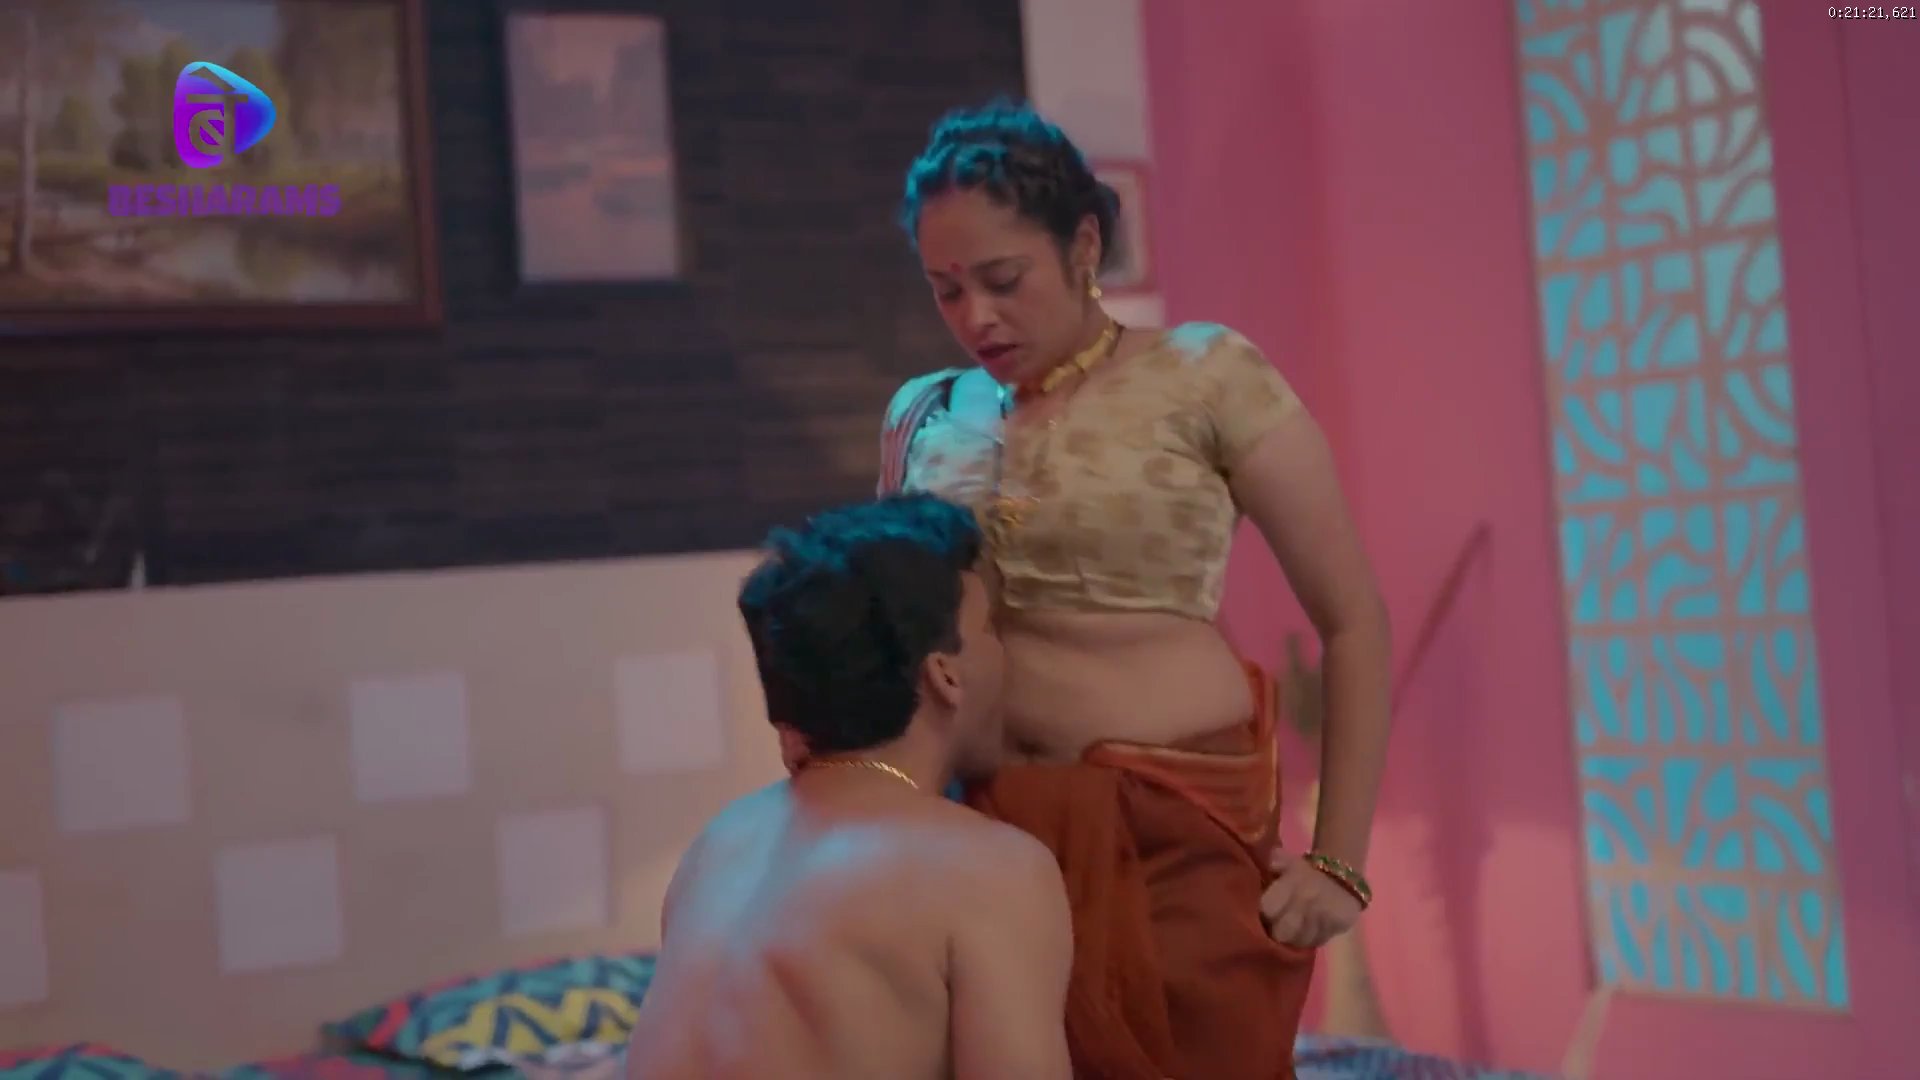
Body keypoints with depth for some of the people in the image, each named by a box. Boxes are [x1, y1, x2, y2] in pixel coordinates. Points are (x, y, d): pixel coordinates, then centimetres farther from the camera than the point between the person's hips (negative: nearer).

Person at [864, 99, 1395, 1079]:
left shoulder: (1206, 378, -4)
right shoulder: (922, 417, 8)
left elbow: (1354, 619, -3)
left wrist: (1338, 864, -6)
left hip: (1185, 841, -3)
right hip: (996, 836, 4)